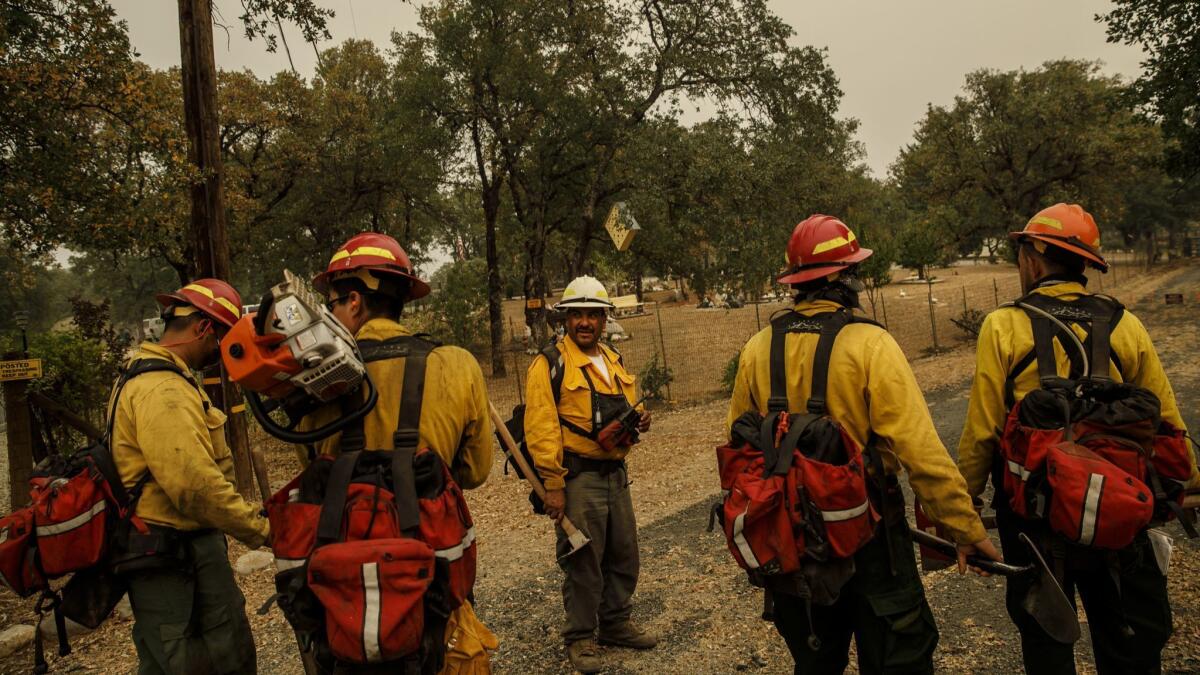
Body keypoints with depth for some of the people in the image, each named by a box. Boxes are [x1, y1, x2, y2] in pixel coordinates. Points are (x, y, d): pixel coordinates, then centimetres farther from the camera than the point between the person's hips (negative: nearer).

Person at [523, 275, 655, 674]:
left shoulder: (614, 361, 12)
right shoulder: (550, 365, -11)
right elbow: (541, 428, -16)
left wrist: (638, 420, 0)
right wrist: (552, 485, -19)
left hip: (616, 473, 7)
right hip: (578, 477, -7)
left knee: (623, 554, 17)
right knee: (582, 561, 2)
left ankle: (616, 624, 35)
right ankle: (580, 638, 20)